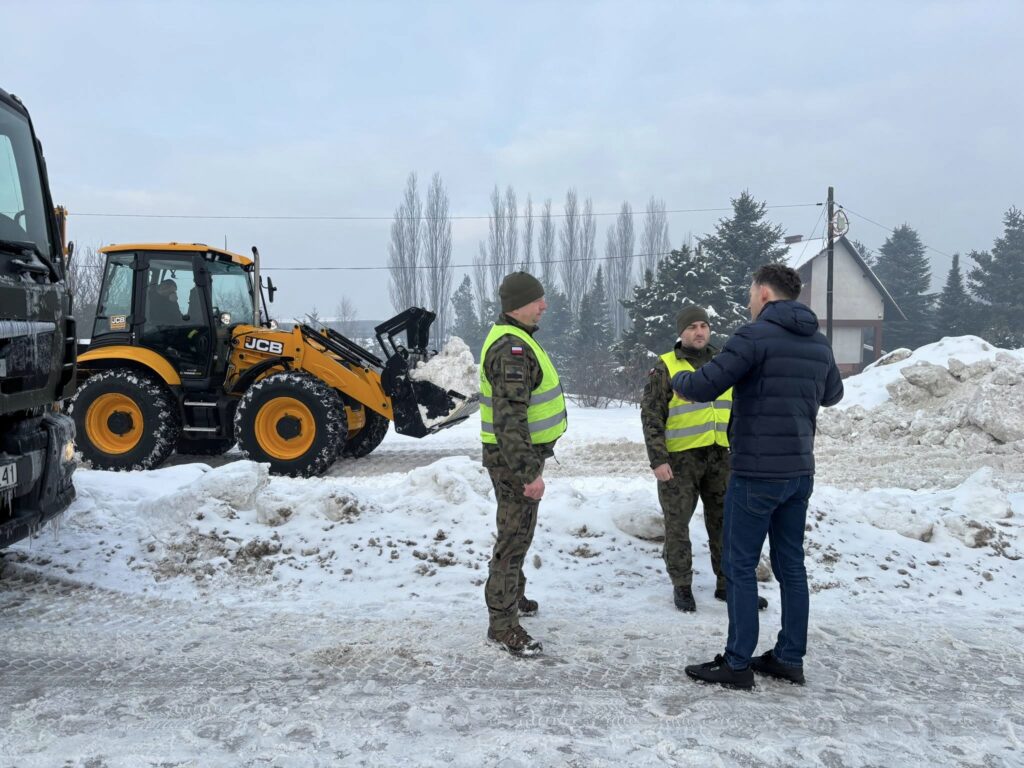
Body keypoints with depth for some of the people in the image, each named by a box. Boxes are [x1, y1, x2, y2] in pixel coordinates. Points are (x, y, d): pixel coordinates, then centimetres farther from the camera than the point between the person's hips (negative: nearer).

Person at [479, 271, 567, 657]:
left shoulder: (515, 339, 12)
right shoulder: (512, 348, -23)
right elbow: (510, 418, -30)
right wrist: (529, 471, -30)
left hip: (519, 452, 11)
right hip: (513, 457, -11)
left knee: (518, 530, 23)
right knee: (514, 536, -4)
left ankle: (512, 597, 40)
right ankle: (502, 623, 6)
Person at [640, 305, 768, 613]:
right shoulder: (665, 368, -4)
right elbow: (651, 417, -7)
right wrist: (658, 459, -14)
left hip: (720, 457, 4)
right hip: (679, 459, -4)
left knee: (724, 522, 10)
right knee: (677, 524, 3)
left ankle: (728, 584, 21)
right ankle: (682, 586, 16)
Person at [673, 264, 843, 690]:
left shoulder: (756, 335, -14)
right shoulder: (819, 343, 11)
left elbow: (702, 387, -18)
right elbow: (832, 395, 28)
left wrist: (678, 378, 3)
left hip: (756, 472, -7)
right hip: (800, 471, 8)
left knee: (740, 566, 1)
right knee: (791, 564, 13)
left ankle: (737, 663, 6)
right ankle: (790, 658, 20)